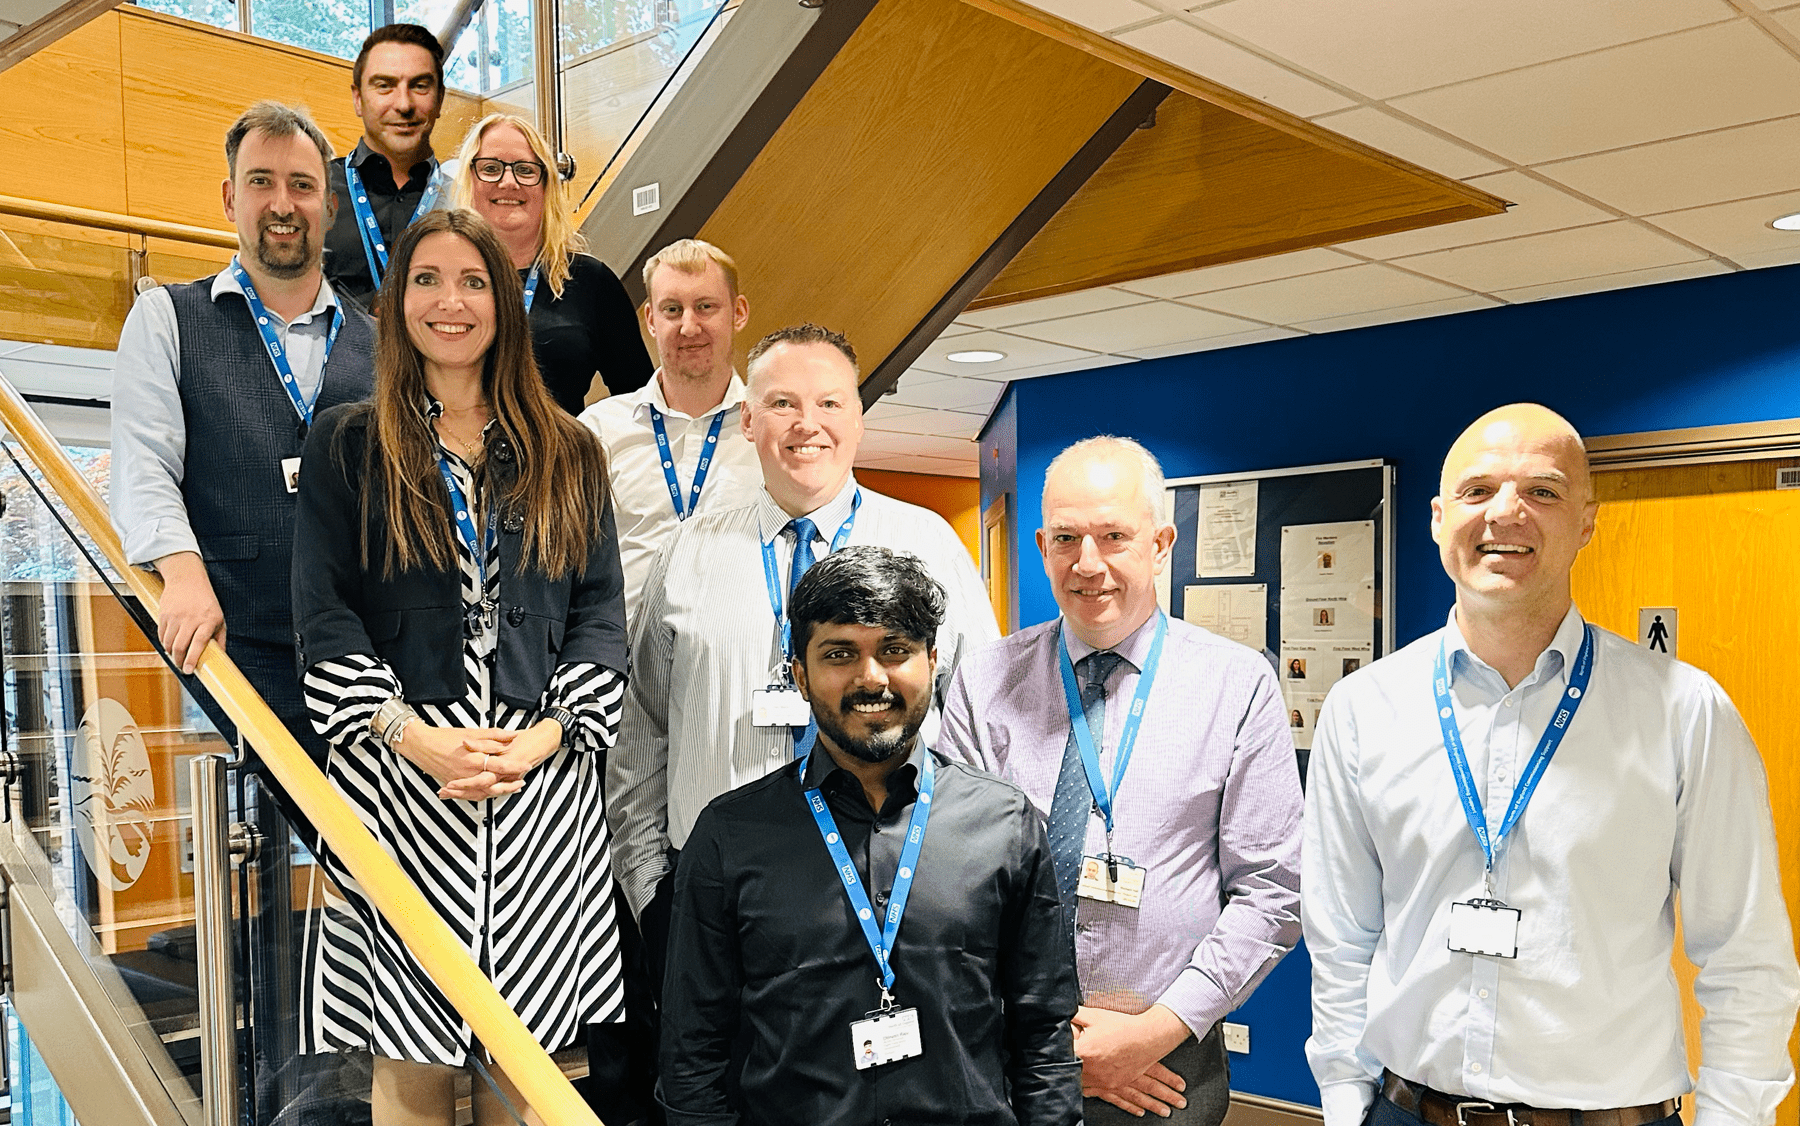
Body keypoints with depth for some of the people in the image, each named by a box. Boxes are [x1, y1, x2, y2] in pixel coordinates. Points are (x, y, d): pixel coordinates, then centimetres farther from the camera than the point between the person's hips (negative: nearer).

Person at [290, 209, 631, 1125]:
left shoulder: (567, 455, 12)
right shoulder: (346, 446, 8)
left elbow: (600, 612, 7)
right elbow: (323, 613, 1)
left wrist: (549, 734, -9)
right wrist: (413, 733, -12)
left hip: (541, 779, 1)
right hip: (401, 776, -1)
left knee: (523, 1048, 7)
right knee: (409, 1052, 3)